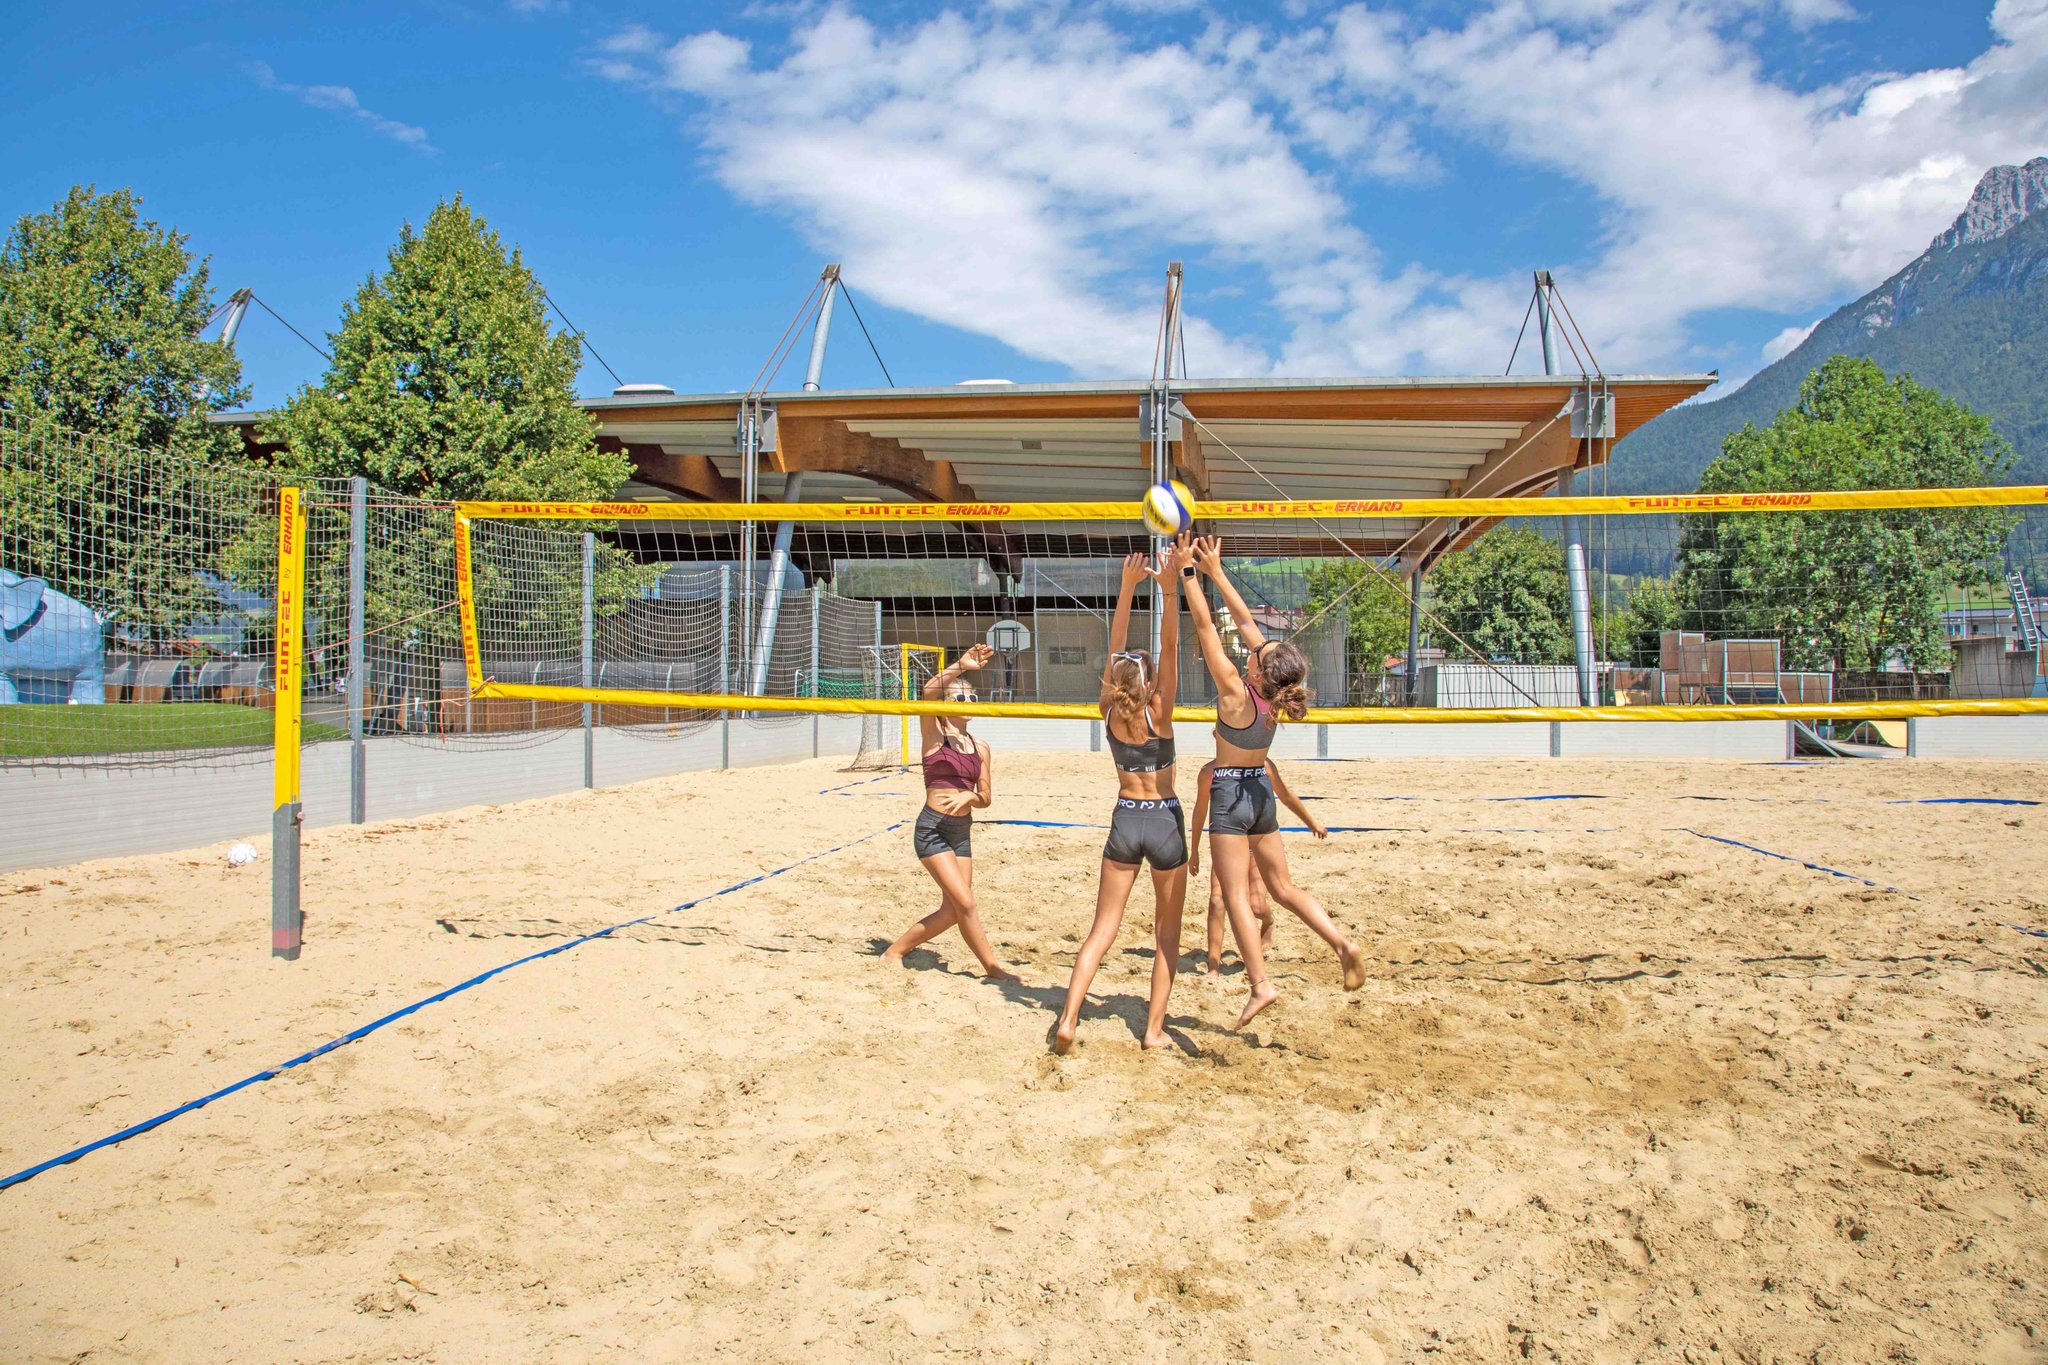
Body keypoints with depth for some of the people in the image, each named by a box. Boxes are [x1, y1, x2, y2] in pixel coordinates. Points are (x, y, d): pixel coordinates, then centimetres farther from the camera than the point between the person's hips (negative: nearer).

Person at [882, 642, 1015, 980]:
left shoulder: (980, 748, 9)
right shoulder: (934, 734, -5)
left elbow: (985, 798, 11)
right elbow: (928, 692, -25)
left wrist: (968, 797, -12)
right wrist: (961, 666, -38)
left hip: (962, 831, 6)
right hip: (932, 828, -6)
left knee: (952, 910, 6)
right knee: (965, 902, -10)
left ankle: (895, 951, 24)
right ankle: (992, 967, 6)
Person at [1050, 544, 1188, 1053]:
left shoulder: (1110, 712, -4)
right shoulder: (1159, 712, -12)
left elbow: (1116, 649, -1)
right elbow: (1170, 647, -17)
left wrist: (1128, 588, -4)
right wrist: (1169, 589, -26)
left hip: (1125, 821, 3)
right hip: (1165, 821, -3)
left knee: (1103, 928, 8)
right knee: (1167, 934, 11)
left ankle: (1068, 1017, -3)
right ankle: (1155, 1027, 11)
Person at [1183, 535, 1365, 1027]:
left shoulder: (1237, 692, -22)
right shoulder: (1275, 691, -6)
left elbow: (1205, 627, -21)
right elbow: (1244, 621, 0)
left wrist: (1189, 573, -16)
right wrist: (1216, 572, 3)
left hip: (1230, 794, -7)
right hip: (1262, 792, 7)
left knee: (1236, 897, -1)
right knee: (1283, 887, 16)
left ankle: (1261, 983, -6)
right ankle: (1342, 943, 2)